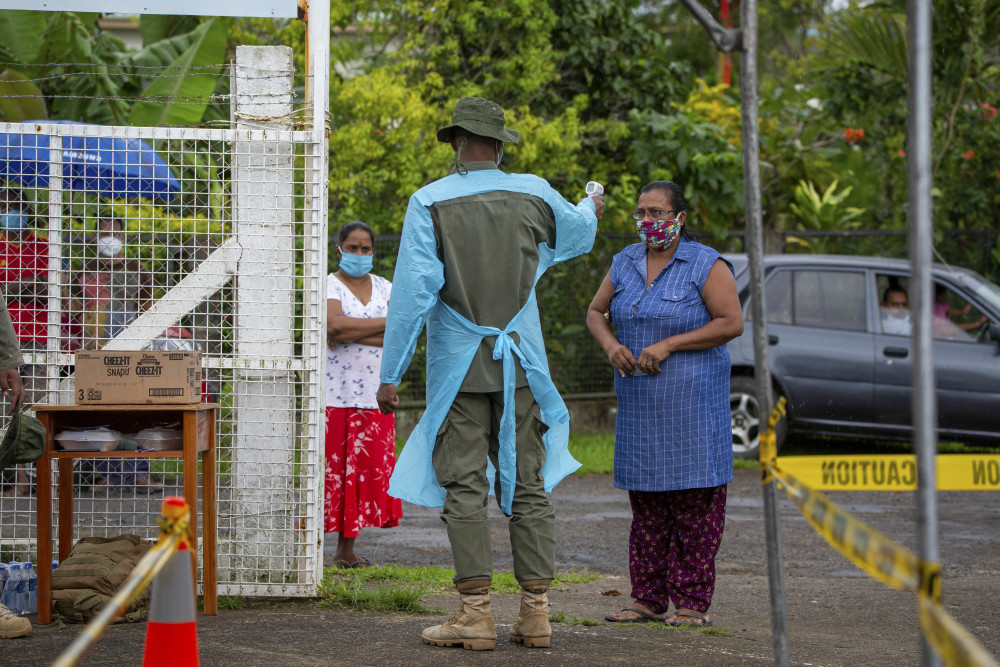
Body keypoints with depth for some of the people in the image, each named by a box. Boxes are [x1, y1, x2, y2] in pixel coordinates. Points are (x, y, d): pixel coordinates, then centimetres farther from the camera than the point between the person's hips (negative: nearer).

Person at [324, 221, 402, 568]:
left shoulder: (384, 288, 14)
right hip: (335, 393, -4)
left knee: (366, 469, 3)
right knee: (332, 468, -8)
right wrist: (385, 324, -10)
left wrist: (351, 333, -10)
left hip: (374, 393, 4)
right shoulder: (328, 286, 1)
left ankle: (346, 550, 10)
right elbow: (334, 324, -18)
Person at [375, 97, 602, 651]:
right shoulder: (534, 195, 3)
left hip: (459, 366, -3)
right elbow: (577, 230, 26)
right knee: (528, 485, 7)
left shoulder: (429, 203, -9)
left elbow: (412, 292, -13)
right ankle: (535, 610, 6)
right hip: (521, 362, 3)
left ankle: (476, 612, -6)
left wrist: (391, 373, -8)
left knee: (464, 488, -2)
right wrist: (591, 209, 51)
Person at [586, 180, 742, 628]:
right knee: (646, 500, 7)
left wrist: (668, 345, -17)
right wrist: (611, 345, -3)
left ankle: (693, 603, -2)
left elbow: (732, 323, -13)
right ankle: (648, 599, 12)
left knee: (695, 503, -5)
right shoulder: (625, 263, 11)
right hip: (640, 402, 6)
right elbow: (596, 312, 19)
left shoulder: (706, 266, -6)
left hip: (692, 401, -5)